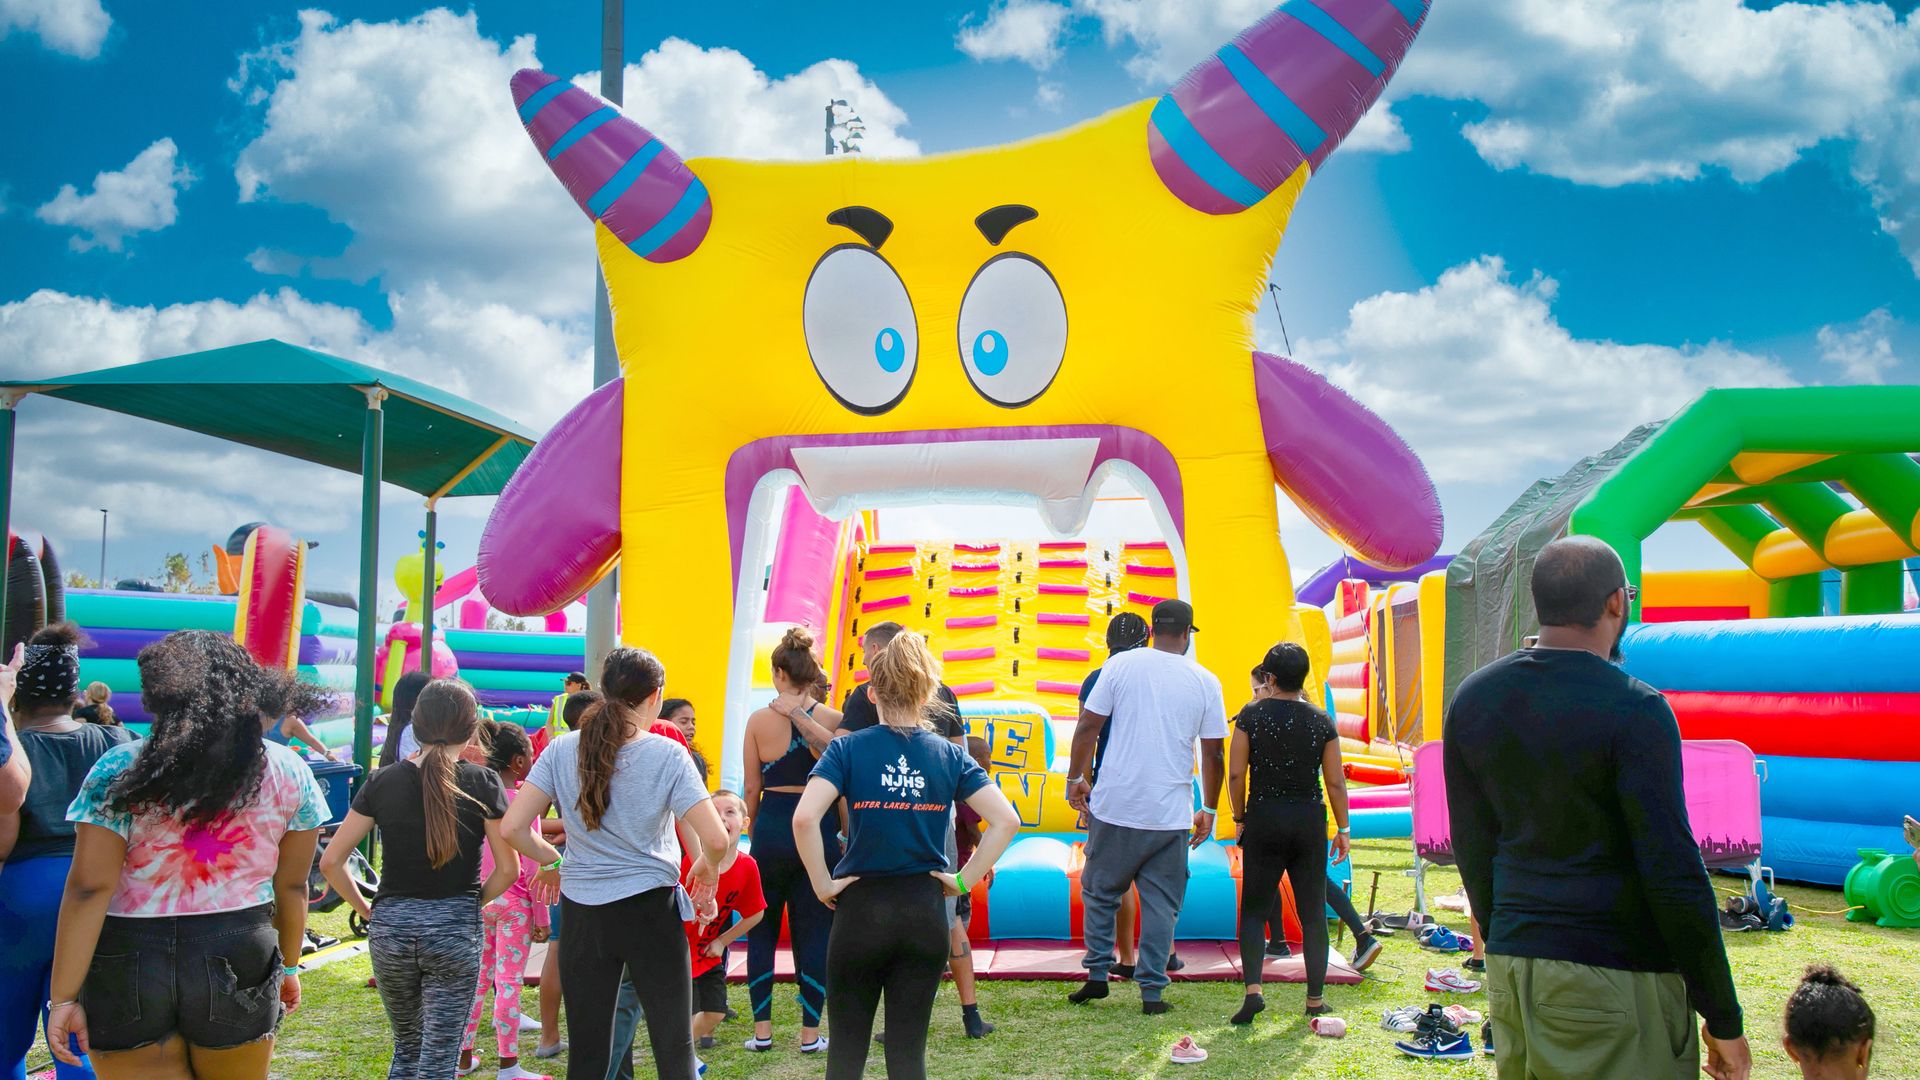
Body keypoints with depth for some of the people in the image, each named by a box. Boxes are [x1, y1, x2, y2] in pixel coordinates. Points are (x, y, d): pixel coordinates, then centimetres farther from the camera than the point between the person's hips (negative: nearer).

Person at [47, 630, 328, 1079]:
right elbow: (292, 885, 6)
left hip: (130, 969, -2)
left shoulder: (118, 772, -6)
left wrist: (64, 996, -6)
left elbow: (89, 889, -10)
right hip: (240, 962, 2)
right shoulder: (289, 773, 1)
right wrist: (289, 965, 18)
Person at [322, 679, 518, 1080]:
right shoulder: (482, 782, -6)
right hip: (455, 928, -3)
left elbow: (330, 862, -1)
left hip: (390, 928, 3)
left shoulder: (382, 782, 0)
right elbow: (508, 869, -7)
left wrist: (366, 909, 10)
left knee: (406, 1047, 22)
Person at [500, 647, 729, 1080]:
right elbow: (715, 839, -16)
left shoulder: (563, 749, -2)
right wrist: (708, 868, 6)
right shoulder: (667, 754, -10)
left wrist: (551, 861, 12)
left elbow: (513, 828, -6)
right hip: (651, 910, -3)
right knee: (674, 1045, 7)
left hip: (582, 912, 3)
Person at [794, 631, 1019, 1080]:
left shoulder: (848, 749, -6)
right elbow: (1005, 820, -5)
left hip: (861, 910, -2)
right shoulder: (949, 755, 1)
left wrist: (824, 885, -9)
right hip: (925, 913, 2)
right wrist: (963, 880, 0)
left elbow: (805, 818, -20)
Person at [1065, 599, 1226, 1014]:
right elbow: (1213, 754, 4)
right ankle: (1152, 991, 9)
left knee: (1100, 890, 16)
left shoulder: (1122, 664, -1)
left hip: (1115, 806, 0)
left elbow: (1088, 725, -3)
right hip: (1171, 813, 0)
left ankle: (1098, 974, 16)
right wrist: (1209, 810, 14)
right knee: (1161, 902, 9)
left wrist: (1076, 778, 8)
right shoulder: (1205, 682, 2)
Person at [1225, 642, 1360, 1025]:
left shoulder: (1251, 715, -5)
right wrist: (1343, 828, 10)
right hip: (1310, 821, 1)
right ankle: (1315, 998, 15)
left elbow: (1236, 774, -6)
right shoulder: (1321, 721, 0)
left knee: (1254, 909, 5)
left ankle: (1253, 988, -13)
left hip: (1263, 819, -1)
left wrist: (1240, 818, 6)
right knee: (1312, 913, 10)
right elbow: (1335, 781, 1)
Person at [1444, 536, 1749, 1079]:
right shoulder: (1634, 710, -14)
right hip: (1615, 975, -6)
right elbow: (1673, 875, -16)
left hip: (1511, 967, 6)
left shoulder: (1472, 699, 5)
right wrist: (1723, 1018, -8)